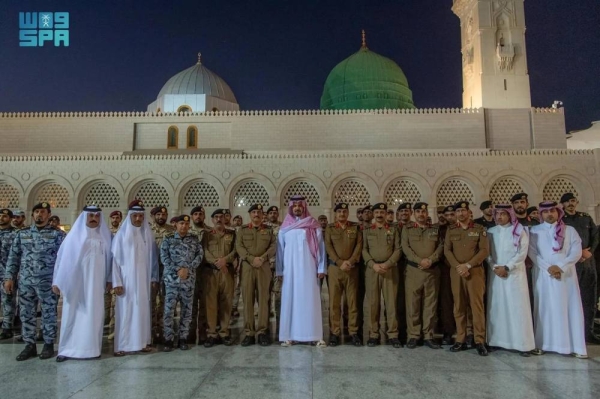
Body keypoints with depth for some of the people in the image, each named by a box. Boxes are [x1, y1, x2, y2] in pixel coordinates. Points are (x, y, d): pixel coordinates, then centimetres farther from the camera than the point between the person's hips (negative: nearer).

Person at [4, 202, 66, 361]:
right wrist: (9, 277, 4)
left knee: (48, 314, 5)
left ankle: (48, 345, 17)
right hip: (25, 281, 4)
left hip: (48, 282, -3)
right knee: (26, 314, 9)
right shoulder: (22, 234, 10)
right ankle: (30, 345, 21)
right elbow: (13, 257, 11)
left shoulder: (57, 234, -1)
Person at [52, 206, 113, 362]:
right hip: (75, 282, -1)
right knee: (72, 314, 4)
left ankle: (91, 348, 12)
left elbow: (109, 258, 7)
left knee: (93, 314, 4)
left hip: (96, 283, 1)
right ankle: (67, 349, 12)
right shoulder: (74, 235, 1)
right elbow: (62, 257, 0)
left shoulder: (105, 236, 5)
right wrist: (57, 281, -3)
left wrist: (109, 279, 5)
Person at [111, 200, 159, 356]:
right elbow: (115, 259, -5)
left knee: (143, 309, 7)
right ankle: (122, 345, 7)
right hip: (127, 279, -3)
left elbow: (153, 257, 8)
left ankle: (143, 341, 16)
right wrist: (117, 282, -10)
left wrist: (154, 278, 5)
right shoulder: (122, 234, -3)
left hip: (143, 279, 3)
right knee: (125, 310, 0)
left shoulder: (148, 235, 6)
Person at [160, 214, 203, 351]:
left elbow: (200, 255, 2)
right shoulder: (168, 238, 2)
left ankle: (183, 338, 16)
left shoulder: (194, 239, 7)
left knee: (187, 309, 6)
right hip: (171, 278, -2)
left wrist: (187, 269, -10)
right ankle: (168, 339, 10)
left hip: (189, 279, 2)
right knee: (169, 309, -2)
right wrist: (177, 270, -13)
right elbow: (164, 257, -4)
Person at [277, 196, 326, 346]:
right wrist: (280, 271, 5)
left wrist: (321, 268, -4)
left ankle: (314, 335, 3)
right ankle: (289, 335, 8)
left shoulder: (314, 226, 4)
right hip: (290, 269, 2)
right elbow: (280, 250, 9)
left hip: (308, 268, -2)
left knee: (310, 299, -1)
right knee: (290, 299, 2)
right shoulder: (284, 228, 8)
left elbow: (320, 247, 2)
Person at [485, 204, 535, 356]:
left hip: (514, 273, -2)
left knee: (517, 307, -3)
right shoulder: (490, 232, 10)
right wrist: (494, 267, -8)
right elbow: (487, 252, 7)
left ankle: (522, 343, 2)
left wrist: (507, 267, -12)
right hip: (495, 274, 3)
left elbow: (522, 253, -5)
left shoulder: (519, 231, 2)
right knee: (497, 307, 2)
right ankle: (497, 341, 7)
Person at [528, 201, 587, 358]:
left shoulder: (570, 230, 9)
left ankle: (576, 346, 8)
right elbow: (532, 252, 0)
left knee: (570, 308, 1)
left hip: (566, 274, 1)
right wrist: (548, 268, -12)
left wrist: (560, 267, -13)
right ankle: (541, 344, 5)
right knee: (544, 308, 1)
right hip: (544, 274, -1)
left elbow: (576, 252, -1)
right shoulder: (534, 231, 7)